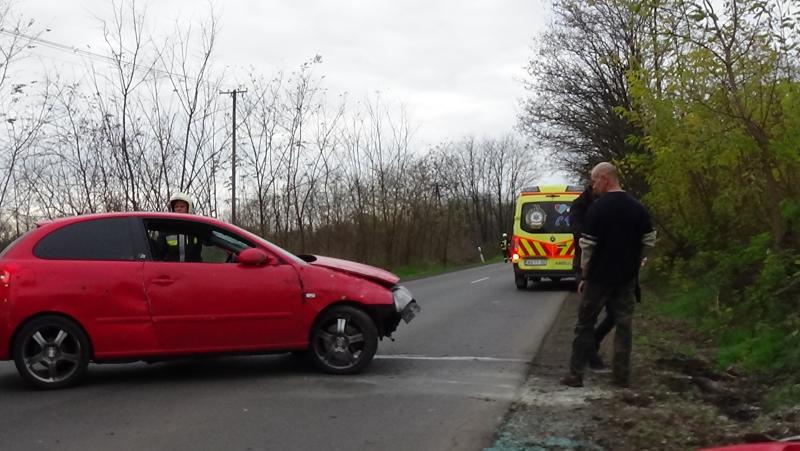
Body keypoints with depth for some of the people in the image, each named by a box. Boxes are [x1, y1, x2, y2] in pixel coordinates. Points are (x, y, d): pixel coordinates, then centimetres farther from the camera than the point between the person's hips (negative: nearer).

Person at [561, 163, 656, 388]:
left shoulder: (598, 208, -13)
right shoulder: (637, 208, 2)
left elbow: (587, 246, -11)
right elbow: (649, 241, 7)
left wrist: (584, 276, -1)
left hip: (599, 277, -4)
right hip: (627, 278, 4)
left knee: (585, 325, 6)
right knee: (623, 325, 9)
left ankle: (575, 374, 7)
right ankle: (622, 376, 10)